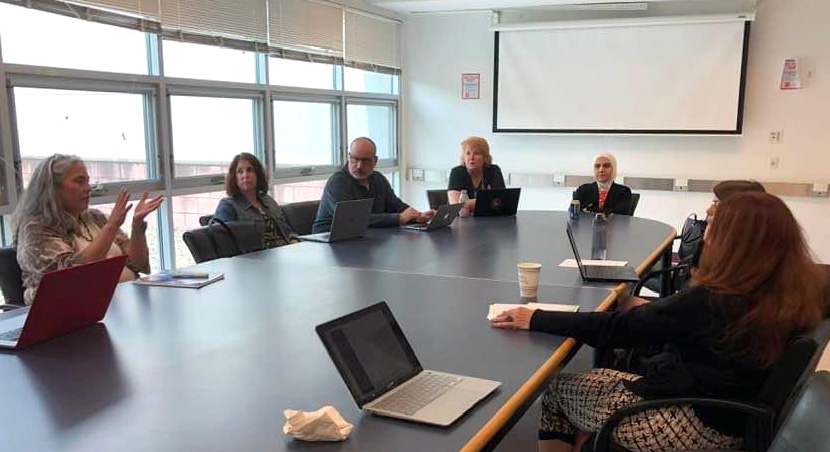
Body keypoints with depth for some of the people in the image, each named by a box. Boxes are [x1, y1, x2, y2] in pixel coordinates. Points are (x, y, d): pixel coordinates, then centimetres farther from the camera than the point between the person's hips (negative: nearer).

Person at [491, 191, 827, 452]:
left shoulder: (711, 302, -25)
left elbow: (617, 328, -20)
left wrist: (535, 319, -12)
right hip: (729, 420, 9)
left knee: (558, 389, 8)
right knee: (597, 377, 22)